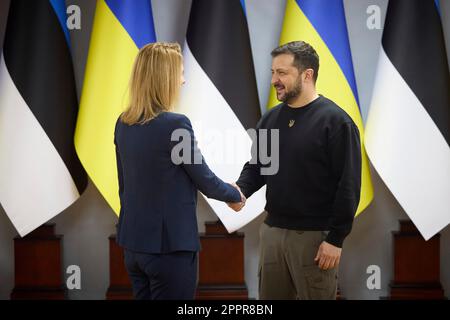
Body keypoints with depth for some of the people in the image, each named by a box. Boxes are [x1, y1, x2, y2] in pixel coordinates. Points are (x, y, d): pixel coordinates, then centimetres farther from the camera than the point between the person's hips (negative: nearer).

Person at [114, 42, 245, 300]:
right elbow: (205, 180, -8)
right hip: (169, 244, -7)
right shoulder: (175, 124, -18)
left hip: (133, 242, 7)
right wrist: (236, 195, 12)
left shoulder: (123, 124, 4)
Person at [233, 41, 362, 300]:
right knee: (270, 296, 13)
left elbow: (349, 185, -13)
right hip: (272, 231, 6)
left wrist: (336, 239, -15)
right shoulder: (271, 119, 9)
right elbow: (256, 165, 17)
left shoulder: (335, 121, -11)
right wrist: (241, 189, -5)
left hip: (315, 236, -6)